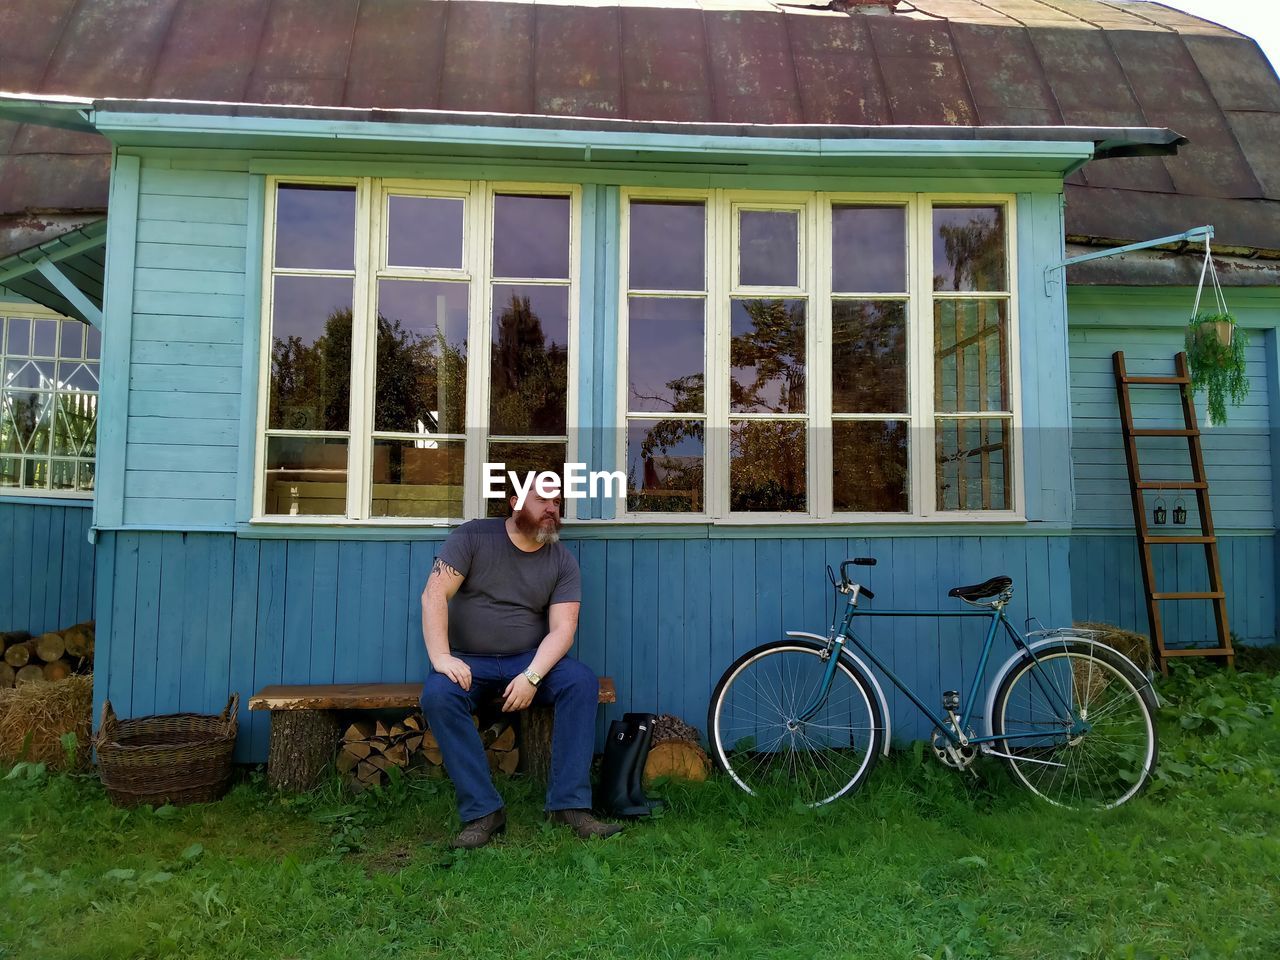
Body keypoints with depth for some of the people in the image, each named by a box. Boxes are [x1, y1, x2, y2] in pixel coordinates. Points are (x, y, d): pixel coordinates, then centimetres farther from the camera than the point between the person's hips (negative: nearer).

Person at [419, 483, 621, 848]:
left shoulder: (562, 561, 0)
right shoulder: (473, 536, -4)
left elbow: (562, 629, -8)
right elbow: (434, 595, -12)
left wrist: (532, 676, -25)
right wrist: (441, 657, -26)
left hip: (530, 661, 2)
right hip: (469, 662, -1)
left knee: (582, 681, -26)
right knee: (437, 694, -32)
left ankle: (569, 803, -21)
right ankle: (482, 811, -24)